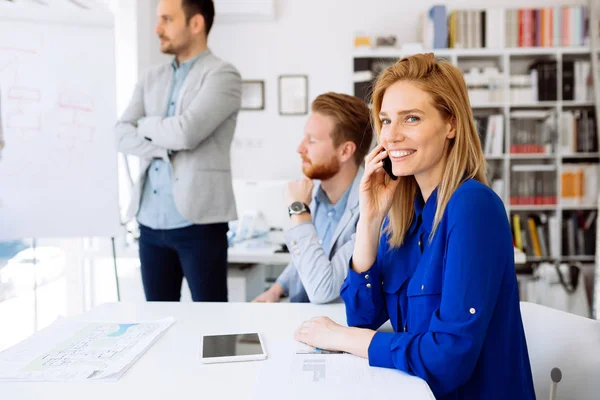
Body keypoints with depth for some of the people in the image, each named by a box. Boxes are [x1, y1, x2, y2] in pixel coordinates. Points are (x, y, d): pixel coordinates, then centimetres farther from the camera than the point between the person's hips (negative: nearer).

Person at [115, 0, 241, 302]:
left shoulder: (223, 75, -5)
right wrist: (165, 148, -12)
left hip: (197, 221, -6)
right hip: (151, 221, 6)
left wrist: (147, 124, 1)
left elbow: (185, 132, -18)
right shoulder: (151, 78, 15)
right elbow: (122, 135, 5)